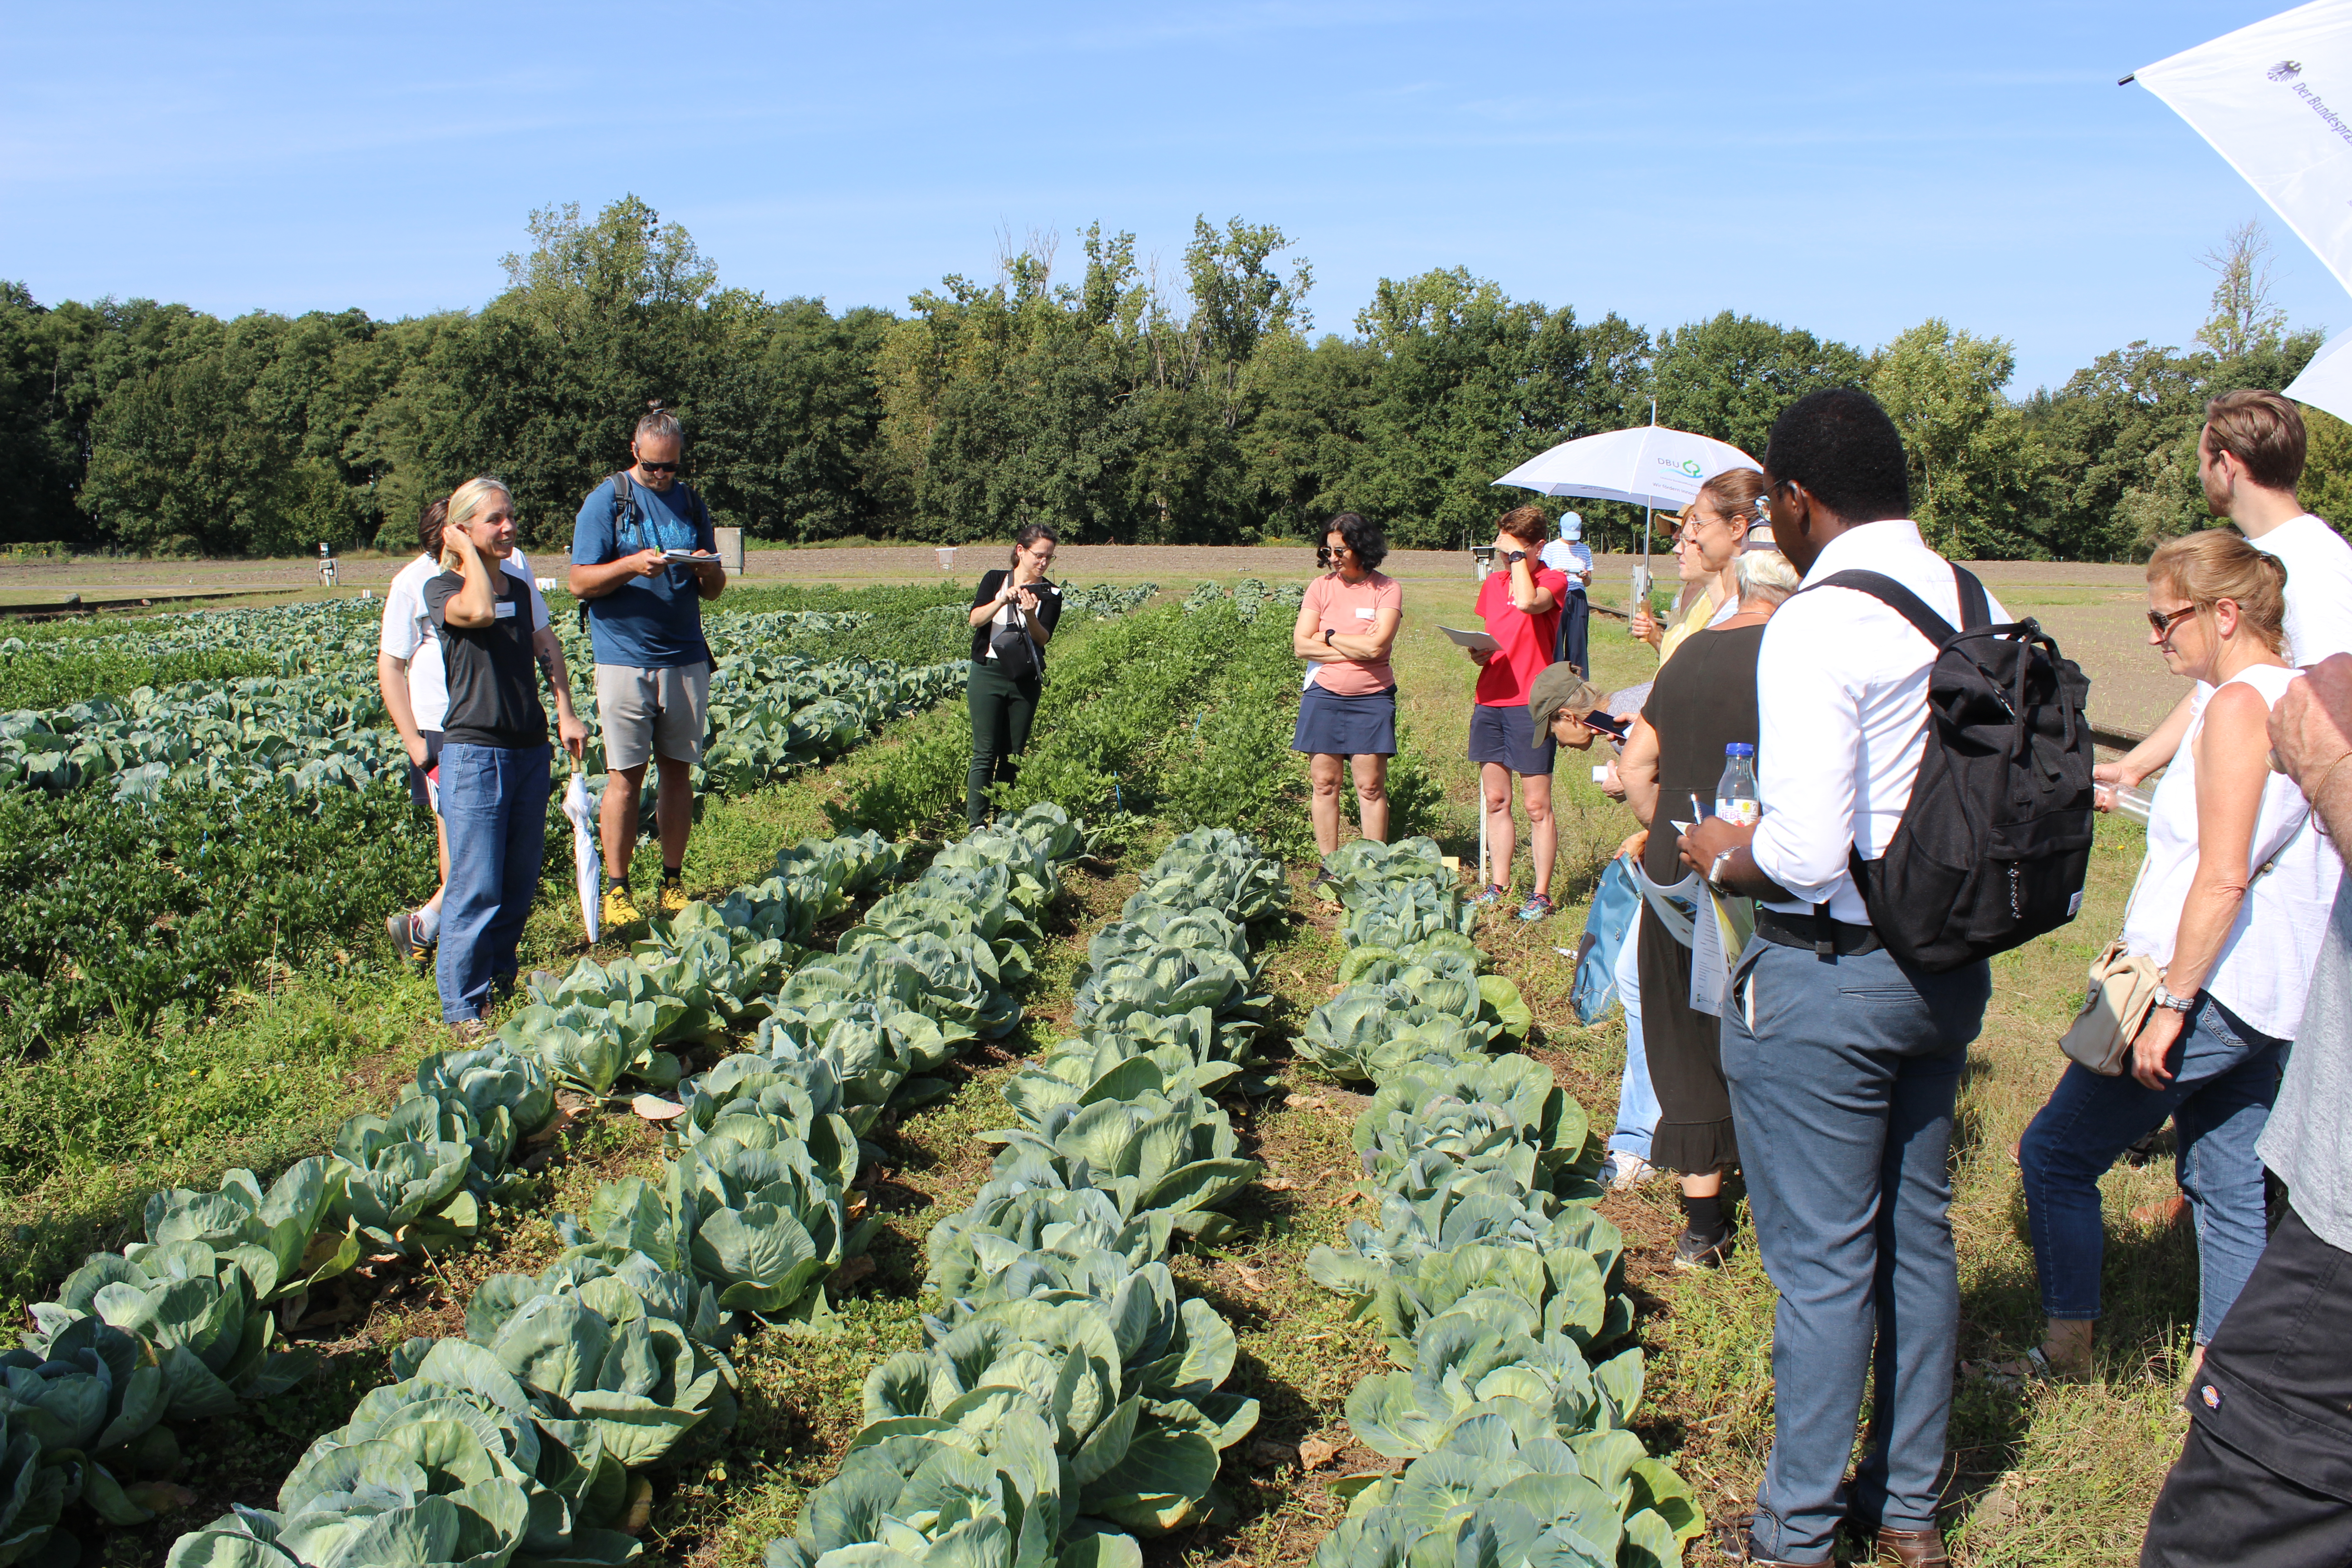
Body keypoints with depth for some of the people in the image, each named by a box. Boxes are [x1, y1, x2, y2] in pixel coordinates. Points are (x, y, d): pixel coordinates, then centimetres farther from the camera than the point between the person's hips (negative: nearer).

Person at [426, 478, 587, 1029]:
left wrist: (566, 714, 8)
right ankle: (463, 1006, 4)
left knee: (521, 881, 13)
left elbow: (548, 649, 19)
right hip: (474, 754, -6)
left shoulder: (522, 589, 13)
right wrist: (468, 552, -12)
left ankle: (501, 975, 30)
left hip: (530, 750, 6)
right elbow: (479, 611, -27)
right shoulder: (441, 589, -6)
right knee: (477, 887, -5)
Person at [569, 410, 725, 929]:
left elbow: (714, 591, 14)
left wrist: (707, 570, -9)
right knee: (626, 775, -2)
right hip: (625, 658, -4)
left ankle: (673, 882, 15)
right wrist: (633, 564, -21)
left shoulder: (691, 503, 12)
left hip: (685, 659, 4)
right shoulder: (605, 501, -1)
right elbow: (581, 583, -6)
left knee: (678, 770, 7)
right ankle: (617, 890, 6)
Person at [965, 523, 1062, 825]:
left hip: (1026, 681, 2)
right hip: (988, 674, -2)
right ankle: (976, 826, -3)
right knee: (985, 753, -5)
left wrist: (1030, 616, -27)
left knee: (1014, 755, 6)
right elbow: (976, 619, -11)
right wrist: (1003, 600, -27)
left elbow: (1043, 638, -8)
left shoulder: (1050, 594, 4)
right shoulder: (995, 580, 2)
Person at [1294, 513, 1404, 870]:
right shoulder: (1321, 587, 5)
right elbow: (1301, 645, -4)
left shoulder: (1387, 589, -2)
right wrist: (1355, 649, -8)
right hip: (1324, 696, 2)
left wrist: (1328, 636, -3)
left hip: (1371, 699, -2)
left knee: (1371, 787, 0)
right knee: (1324, 783, 4)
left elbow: (1376, 646, -15)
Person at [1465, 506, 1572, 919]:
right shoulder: (1492, 583, 15)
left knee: (1536, 805, -2)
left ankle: (1541, 894, 5)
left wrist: (1519, 557, -13)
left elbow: (1527, 602, -27)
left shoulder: (1553, 581, -4)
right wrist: (1477, 652, 3)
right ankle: (1499, 886, 19)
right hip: (1489, 701, 6)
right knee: (1495, 799, 10)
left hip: (1529, 704, -6)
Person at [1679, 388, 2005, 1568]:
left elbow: (1808, 853, -25)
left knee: (1822, 1262, 5)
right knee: (1919, 1236, 19)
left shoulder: (1817, 626, -20)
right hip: (1950, 962, 8)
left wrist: (1727, 857, -6)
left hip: (1826, 974, -8)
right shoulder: (1980, 608, 3)